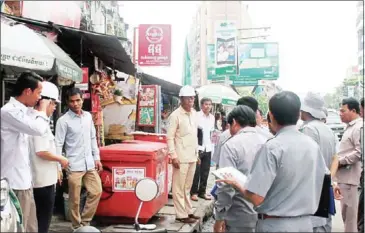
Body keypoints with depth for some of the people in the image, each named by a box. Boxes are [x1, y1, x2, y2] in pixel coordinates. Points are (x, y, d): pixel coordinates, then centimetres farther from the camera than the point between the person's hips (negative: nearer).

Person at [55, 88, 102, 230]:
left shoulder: (88, 116, 8)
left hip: (90, 163, 6)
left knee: (96, 192, 8)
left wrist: (97, 158, 12)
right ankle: (78, 226, 21)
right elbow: (58, 144, -10)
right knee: (74, 200, 4)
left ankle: (85, 221, 23)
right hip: (74, 165, -5)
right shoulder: (63, 121, -9)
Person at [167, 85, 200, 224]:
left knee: (187, 187, 16)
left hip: (192, 157, 7)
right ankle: (181, 215, 9)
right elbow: (170, 137, -12)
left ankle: (188, 211, 25)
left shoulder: (194, 113, 10)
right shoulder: (176, 115, -11)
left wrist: (197, 153, 16)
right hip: (181, 157, -7)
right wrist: (173, 156, -17)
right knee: (179, 187, 2)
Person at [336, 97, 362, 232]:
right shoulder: (350, 127, 17)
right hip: (344, 175, 10)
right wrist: (338, 160, 11)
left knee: (349, 210, -4)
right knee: (346, 210, 16)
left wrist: (340, 161, -14)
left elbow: (360, 152, -22)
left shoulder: (359, 127, -13)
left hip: (349, 176, -10)